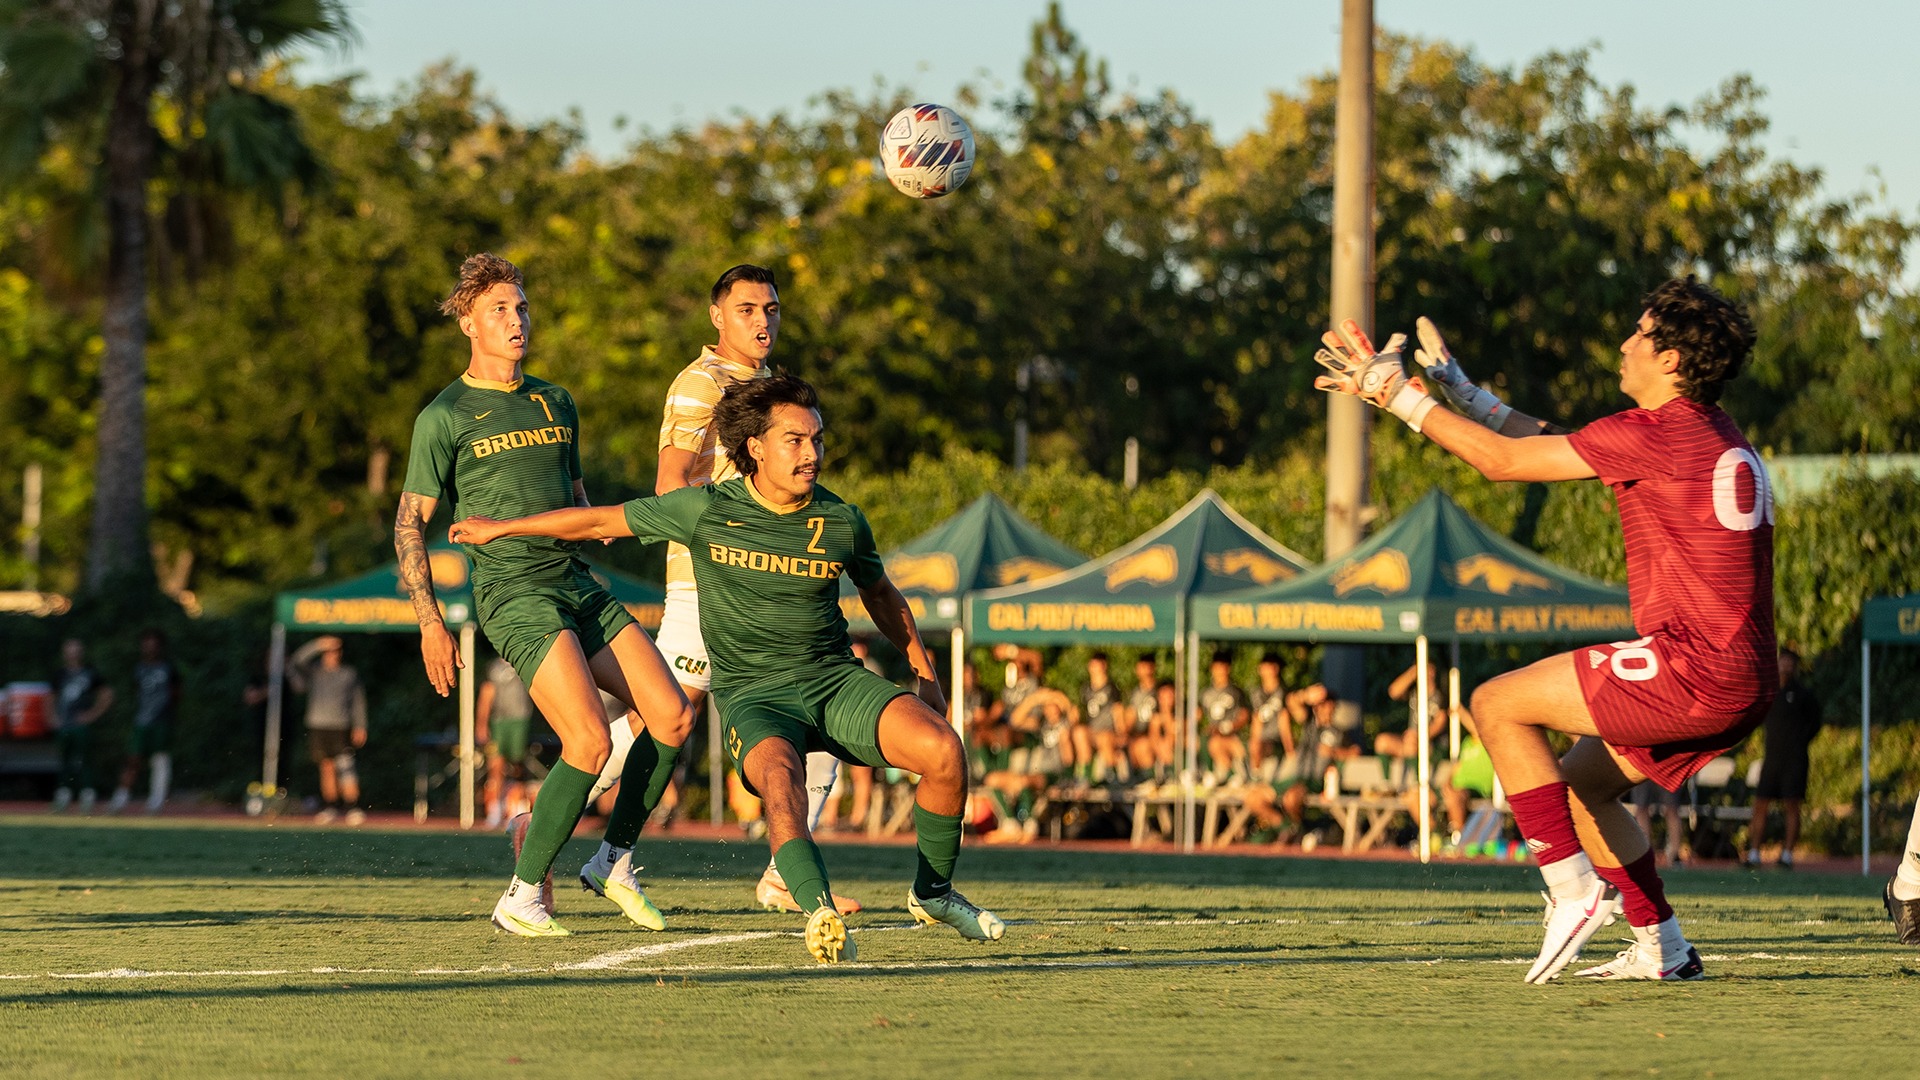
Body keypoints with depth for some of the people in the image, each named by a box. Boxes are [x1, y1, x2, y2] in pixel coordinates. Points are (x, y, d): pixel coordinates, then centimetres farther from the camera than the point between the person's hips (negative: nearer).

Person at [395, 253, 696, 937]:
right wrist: (430, 623, -6)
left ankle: (614, 861, 11)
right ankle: (522, 896, -7)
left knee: (672, 717, -5)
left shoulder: (556, 404, 19)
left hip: (579, 584, 7)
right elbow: (410, 523, 0)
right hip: (512, 592, -7)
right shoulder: (445, 417, -1)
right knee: (590, 740, -20)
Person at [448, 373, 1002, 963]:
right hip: (753, 695, -3)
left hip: (835, 678, 3)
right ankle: (820, 911, -54)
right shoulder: (707, 510, -6)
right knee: (780, 777, -38)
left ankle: (933, 892, 0)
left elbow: (880, 595, 22)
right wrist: (500, 527, 15)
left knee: (943, 749, -22)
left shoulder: (842, 522, 1)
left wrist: (925, 672, 26)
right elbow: (602, 520, 7)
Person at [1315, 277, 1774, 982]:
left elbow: (1502, 460, -5)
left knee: (1497, 704, -1)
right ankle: (1661, 949, 19)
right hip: (1743, 682, 10)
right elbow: (1555, 445, 26)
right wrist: (1456, 390, 30)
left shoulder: (1655, 434, -12)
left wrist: (1397, 394, 3)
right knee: (1579, 784, 22)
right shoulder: (1717, 437, 17)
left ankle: (1573, 890, -4)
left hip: (1694, 668, -10)